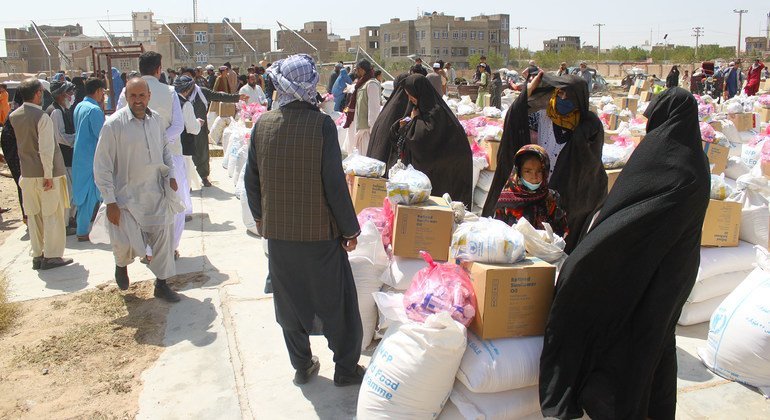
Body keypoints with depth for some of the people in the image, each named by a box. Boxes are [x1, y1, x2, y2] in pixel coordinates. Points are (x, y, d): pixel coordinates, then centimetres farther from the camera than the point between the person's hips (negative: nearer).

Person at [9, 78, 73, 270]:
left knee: (33, 215, 12)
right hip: (46, 173, -6)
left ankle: (37, 256, 19)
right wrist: (48, 175, -17)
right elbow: (46, 149, -19)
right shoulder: (42, 117, -16)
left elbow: (20, 143, 14)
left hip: (27, 173, 6)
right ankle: (51, 256, 7)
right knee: (52, 214, 3)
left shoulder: (14, 116, 6)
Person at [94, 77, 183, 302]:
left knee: (163, 238, 7)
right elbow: (102, 167, -12)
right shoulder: (114, 124, -15)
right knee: (125, 245, -1)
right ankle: (121, 265, 37)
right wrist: (110, 202, -13)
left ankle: (162, 284, 25)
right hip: (127, 197, -4)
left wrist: (170, 174, 5)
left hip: (156, 194, 4)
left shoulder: (156, 119, 0)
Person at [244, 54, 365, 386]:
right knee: (336, 302, 11)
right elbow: (334, 183, -17)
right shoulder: (321, 124, -16)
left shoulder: (262, 124, -4)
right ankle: (346, 369, 22)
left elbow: (251, 179, 3)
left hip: (277, 231, 4)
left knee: (290, 302, 17)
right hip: (320, 232, -4)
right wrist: (350, 230, -7)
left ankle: (302, 366, 30)